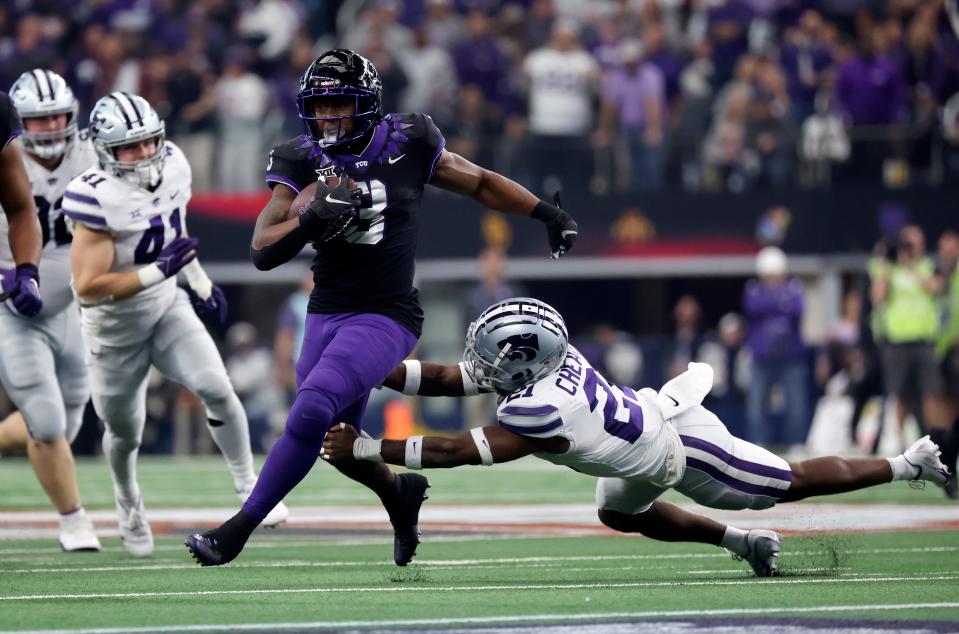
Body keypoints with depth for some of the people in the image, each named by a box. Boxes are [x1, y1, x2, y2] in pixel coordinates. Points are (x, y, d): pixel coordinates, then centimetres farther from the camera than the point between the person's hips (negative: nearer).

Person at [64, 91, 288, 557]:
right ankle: (129, 506, 43)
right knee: (124, 432, 12)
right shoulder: (99, 199, -30)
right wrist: (159, 270, -33)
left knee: (217, 390, -15)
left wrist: (201, 284, 14)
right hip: (116, 326, -4)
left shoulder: (172, 167, -9)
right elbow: (87, 287, -30)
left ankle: (248, 488, 2)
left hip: (168, 307, 4)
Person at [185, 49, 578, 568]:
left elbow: (480, 183, 11)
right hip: (326, 314, 4)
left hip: (385, 317, -4)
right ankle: (399, 493, 44)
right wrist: (314, 219, -27)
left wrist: (549, 214, 4)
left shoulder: (407, 146, -5)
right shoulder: (301, 161, -2)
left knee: (311, 413, -20)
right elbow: (263, 250, -9)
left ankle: (238, 529, -14)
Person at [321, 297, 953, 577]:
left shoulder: (536, 414, -37)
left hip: (682, 446, -8)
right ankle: (744, 542, 32)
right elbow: (444, 378, -7)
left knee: (787, 485, 8)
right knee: (619, 513, 26)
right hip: (654, 409, 8)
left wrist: (365, 449, -32)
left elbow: (452, 452, -34)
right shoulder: (534, 360, -14)